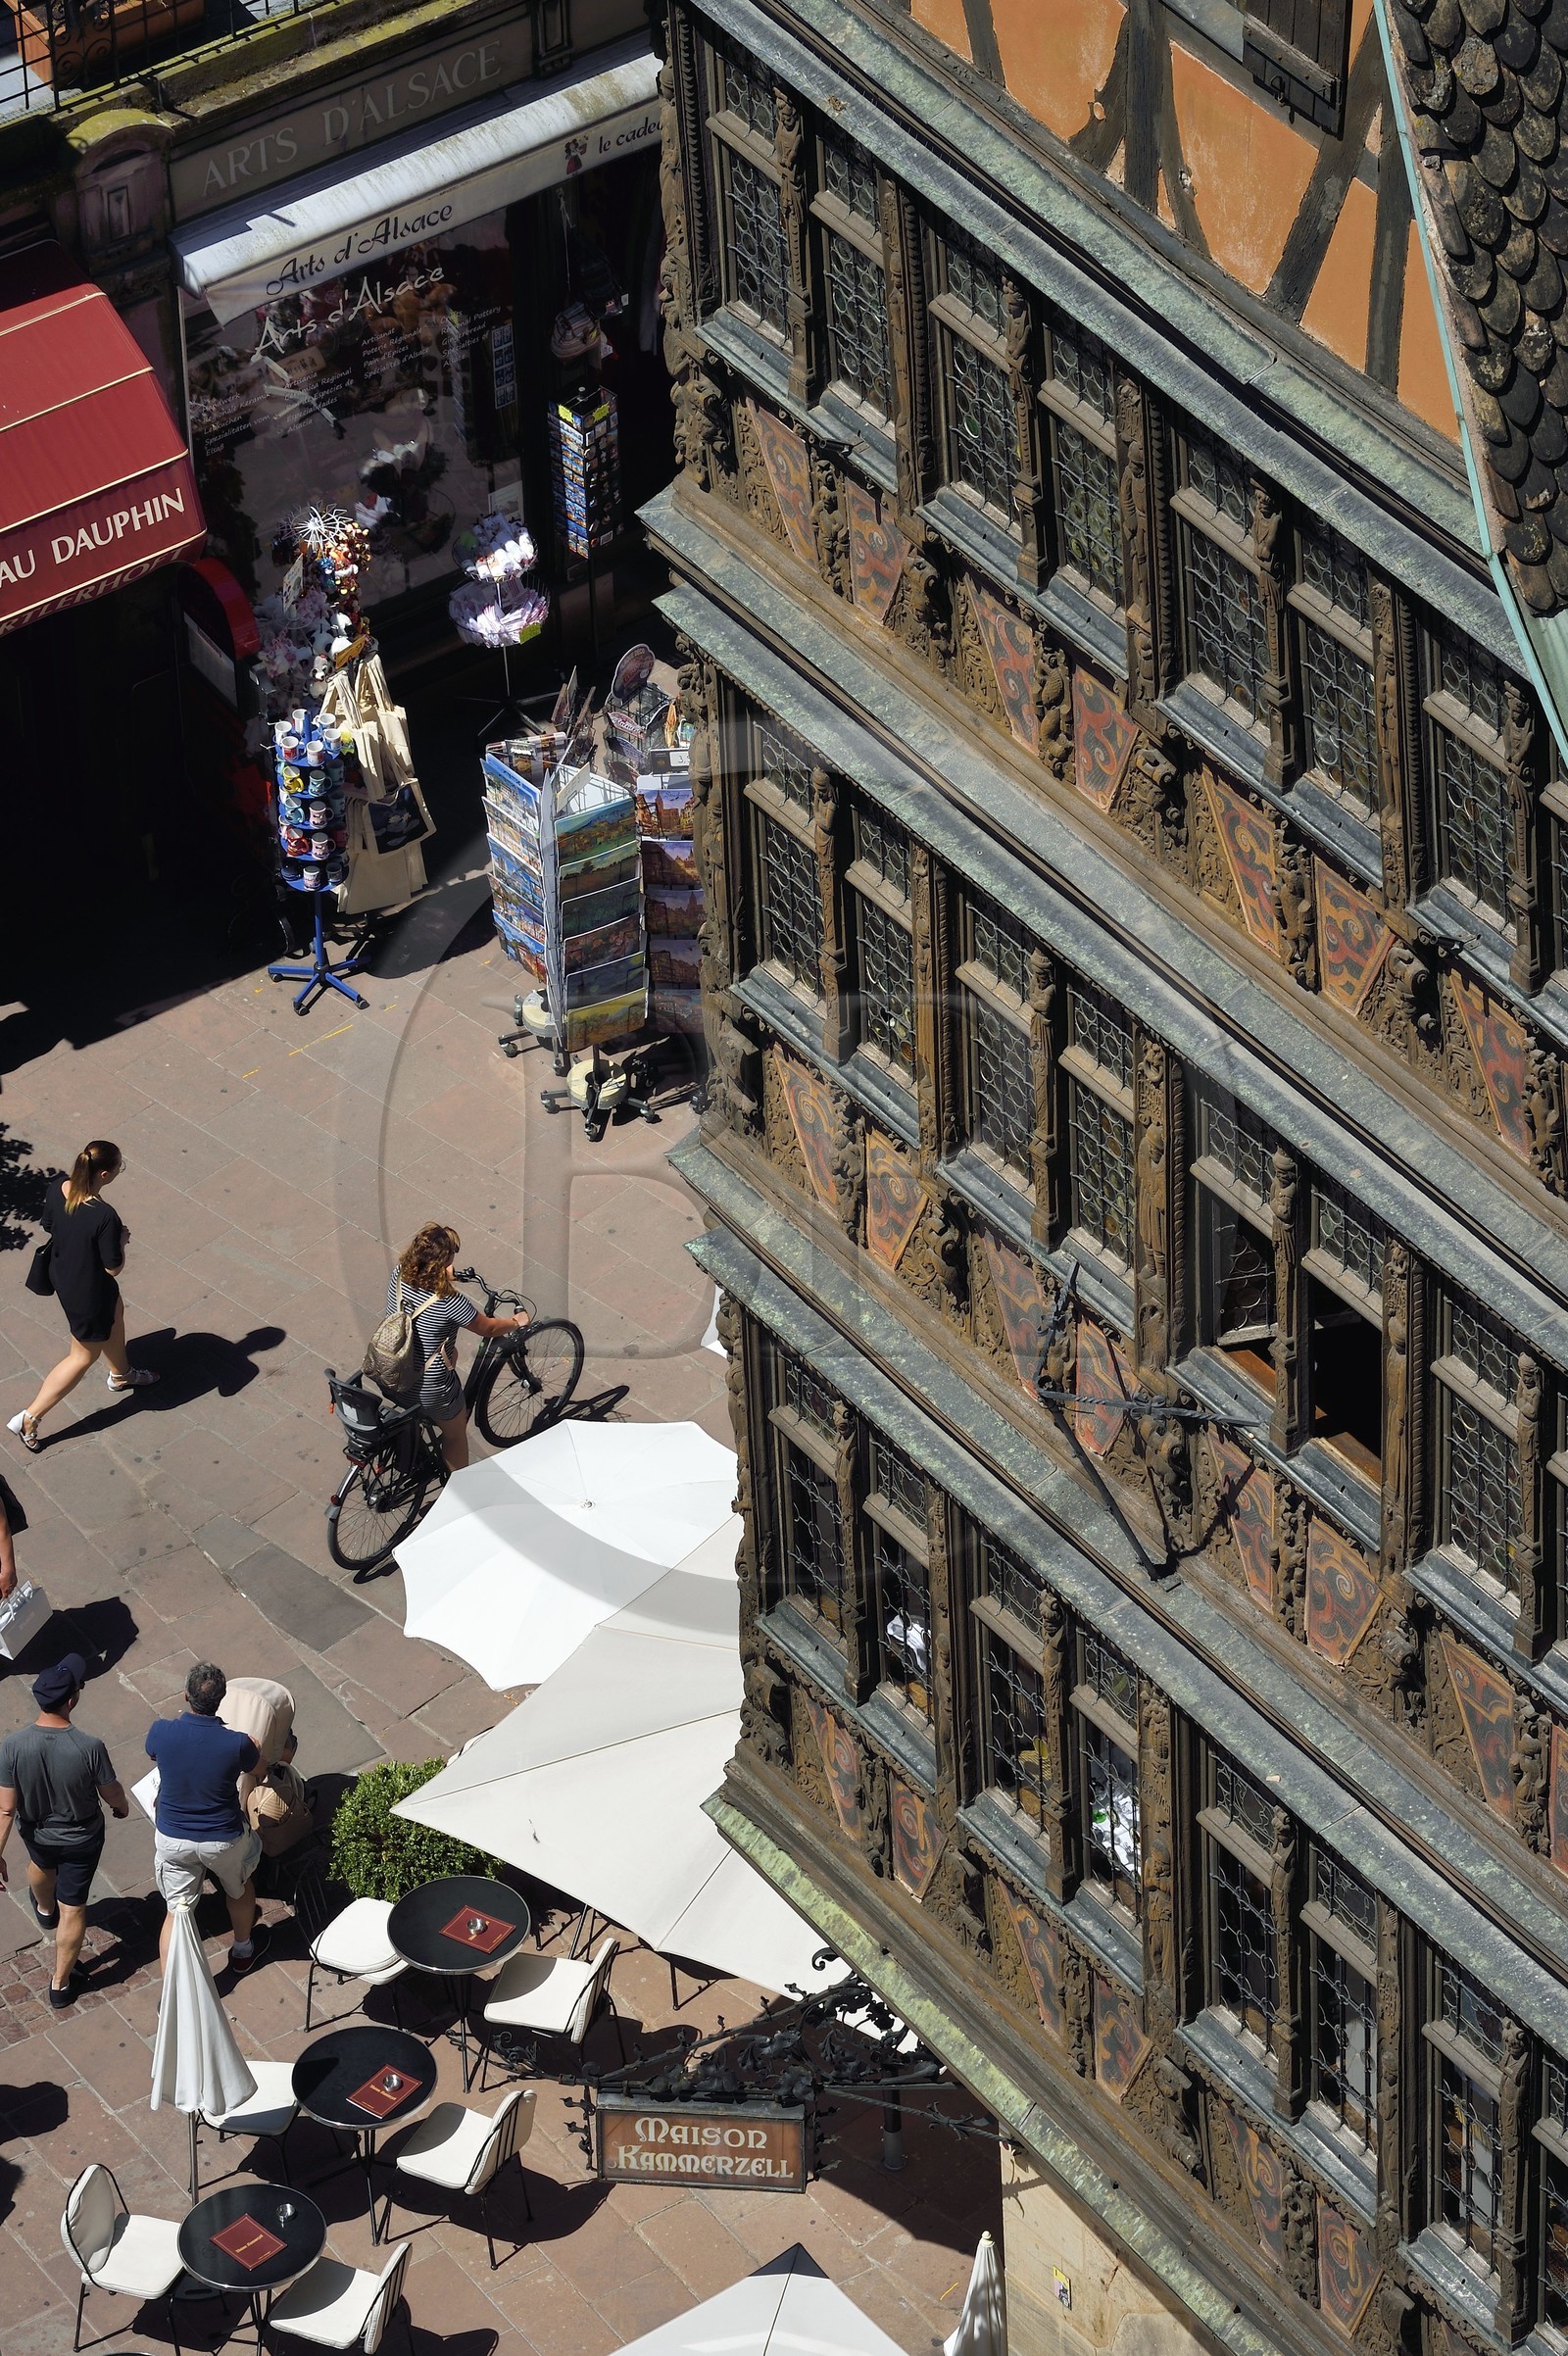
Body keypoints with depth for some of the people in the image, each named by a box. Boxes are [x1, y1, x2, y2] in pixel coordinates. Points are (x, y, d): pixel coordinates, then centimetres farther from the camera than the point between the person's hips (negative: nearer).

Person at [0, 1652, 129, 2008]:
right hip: (82, 1838, -3)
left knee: (42, 1864, 37)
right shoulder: (89, 1748, -34)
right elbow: (110, 1793, -14)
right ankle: (61, 1984, 31)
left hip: (36, 1832, 3)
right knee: (73, 1908, 17)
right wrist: (122, 1805, 10)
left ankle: (45, 1910, 69)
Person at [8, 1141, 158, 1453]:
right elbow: (113, 1267, -26)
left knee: (115, 1314, 35)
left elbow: (48, 1227, 1)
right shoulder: (105, 1217, -38)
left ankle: (120, 1375, 61)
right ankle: (29, 1419, 20)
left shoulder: (58, 1189, -18)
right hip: (87, 1292, -8)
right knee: (84, 1356, 15)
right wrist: (122, 1238, -8)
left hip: (62, 1272, 8)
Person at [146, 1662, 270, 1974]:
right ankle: (243, 1951, 53)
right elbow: (254, 1766, 0)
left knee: (176, 1912, 14)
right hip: (223, 1840, -1)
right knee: (239, 1887, 30)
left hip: (172, 1840, 1)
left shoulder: (162, 1732, -22)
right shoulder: (237, 1743, -27)